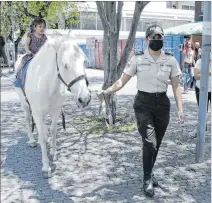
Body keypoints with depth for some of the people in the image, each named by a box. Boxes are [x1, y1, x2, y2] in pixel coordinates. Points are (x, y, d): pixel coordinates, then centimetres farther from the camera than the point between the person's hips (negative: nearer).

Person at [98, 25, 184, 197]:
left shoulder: (170, 60, 0)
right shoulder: (137, 59, -5)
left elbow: (176, 87, 1)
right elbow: (122, 81, -4)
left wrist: (180, 108, -7)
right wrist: (108, 91, -19)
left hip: (162, 104, 3)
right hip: (143, 104, -3)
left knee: (157, 144, 12)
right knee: (149, 142, -11)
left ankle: (149, 173, 34)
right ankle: (147, 179, 9)